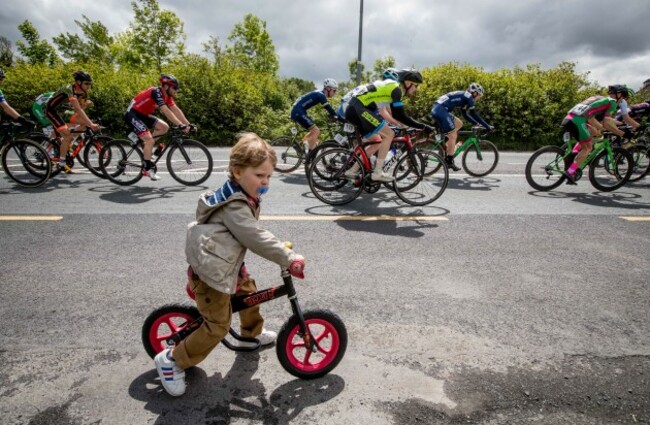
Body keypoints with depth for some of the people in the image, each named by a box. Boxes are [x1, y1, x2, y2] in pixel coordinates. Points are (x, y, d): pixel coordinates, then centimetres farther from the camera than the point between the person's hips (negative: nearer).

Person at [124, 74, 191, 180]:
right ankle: (148, 169, -10)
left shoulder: (167, 95, 1)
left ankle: (146, 146, 10)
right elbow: (166, 111, -35)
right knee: (150, 140, -19)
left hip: (143, 115, 9)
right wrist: (180, 125, -41)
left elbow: (176, 110, -4)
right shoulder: (156, 92, -25)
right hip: (132, 115, -9)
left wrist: (188, 124, -14)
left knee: (164, 127, -1)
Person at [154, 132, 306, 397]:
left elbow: (252, 236, 18)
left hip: (225, 266, 10)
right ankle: (171, 359, 13)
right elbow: (257, 239, -31)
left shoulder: (241, 196, 6)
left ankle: (252, 331, 51)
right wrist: (289, 259, -26)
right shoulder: (234, 207, -26)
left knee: (248, 291, 26)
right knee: (218, 327, -4)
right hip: (210, 272, -10)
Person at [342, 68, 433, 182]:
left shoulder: (392, 86, 20)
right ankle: (377, 173, -10)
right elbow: (401, 117, -15)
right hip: (358, 108, -10)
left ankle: (352, 170, 19)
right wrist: (423, 127, -12)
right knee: (389, 134, -11)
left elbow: (396, 114, 27)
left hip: (353, 109, 10)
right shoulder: (396, 88, -9)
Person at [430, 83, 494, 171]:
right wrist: (487, 126, 2)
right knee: (453, 136, -3)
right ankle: (449, 162, 2)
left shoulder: (463, 97, 25)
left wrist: (478, 124, 30)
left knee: (459, 124, 21)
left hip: (437, 110, 9)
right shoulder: (468, 96, -1)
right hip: (441, 110, -9)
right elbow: (474, 114, -3)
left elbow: (466, 115, 32)